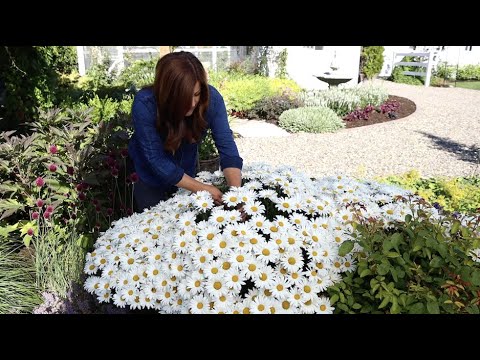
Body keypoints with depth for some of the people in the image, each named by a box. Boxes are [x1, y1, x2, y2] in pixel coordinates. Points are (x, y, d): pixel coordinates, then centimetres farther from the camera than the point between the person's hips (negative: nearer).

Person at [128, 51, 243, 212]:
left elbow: (226, 145, -27)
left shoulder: (210, 97, -26)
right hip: (150, 177, -2)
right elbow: (157, 160, -30)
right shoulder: (145, 104, -33)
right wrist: (203, 189, -33)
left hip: (187, 173, 3)